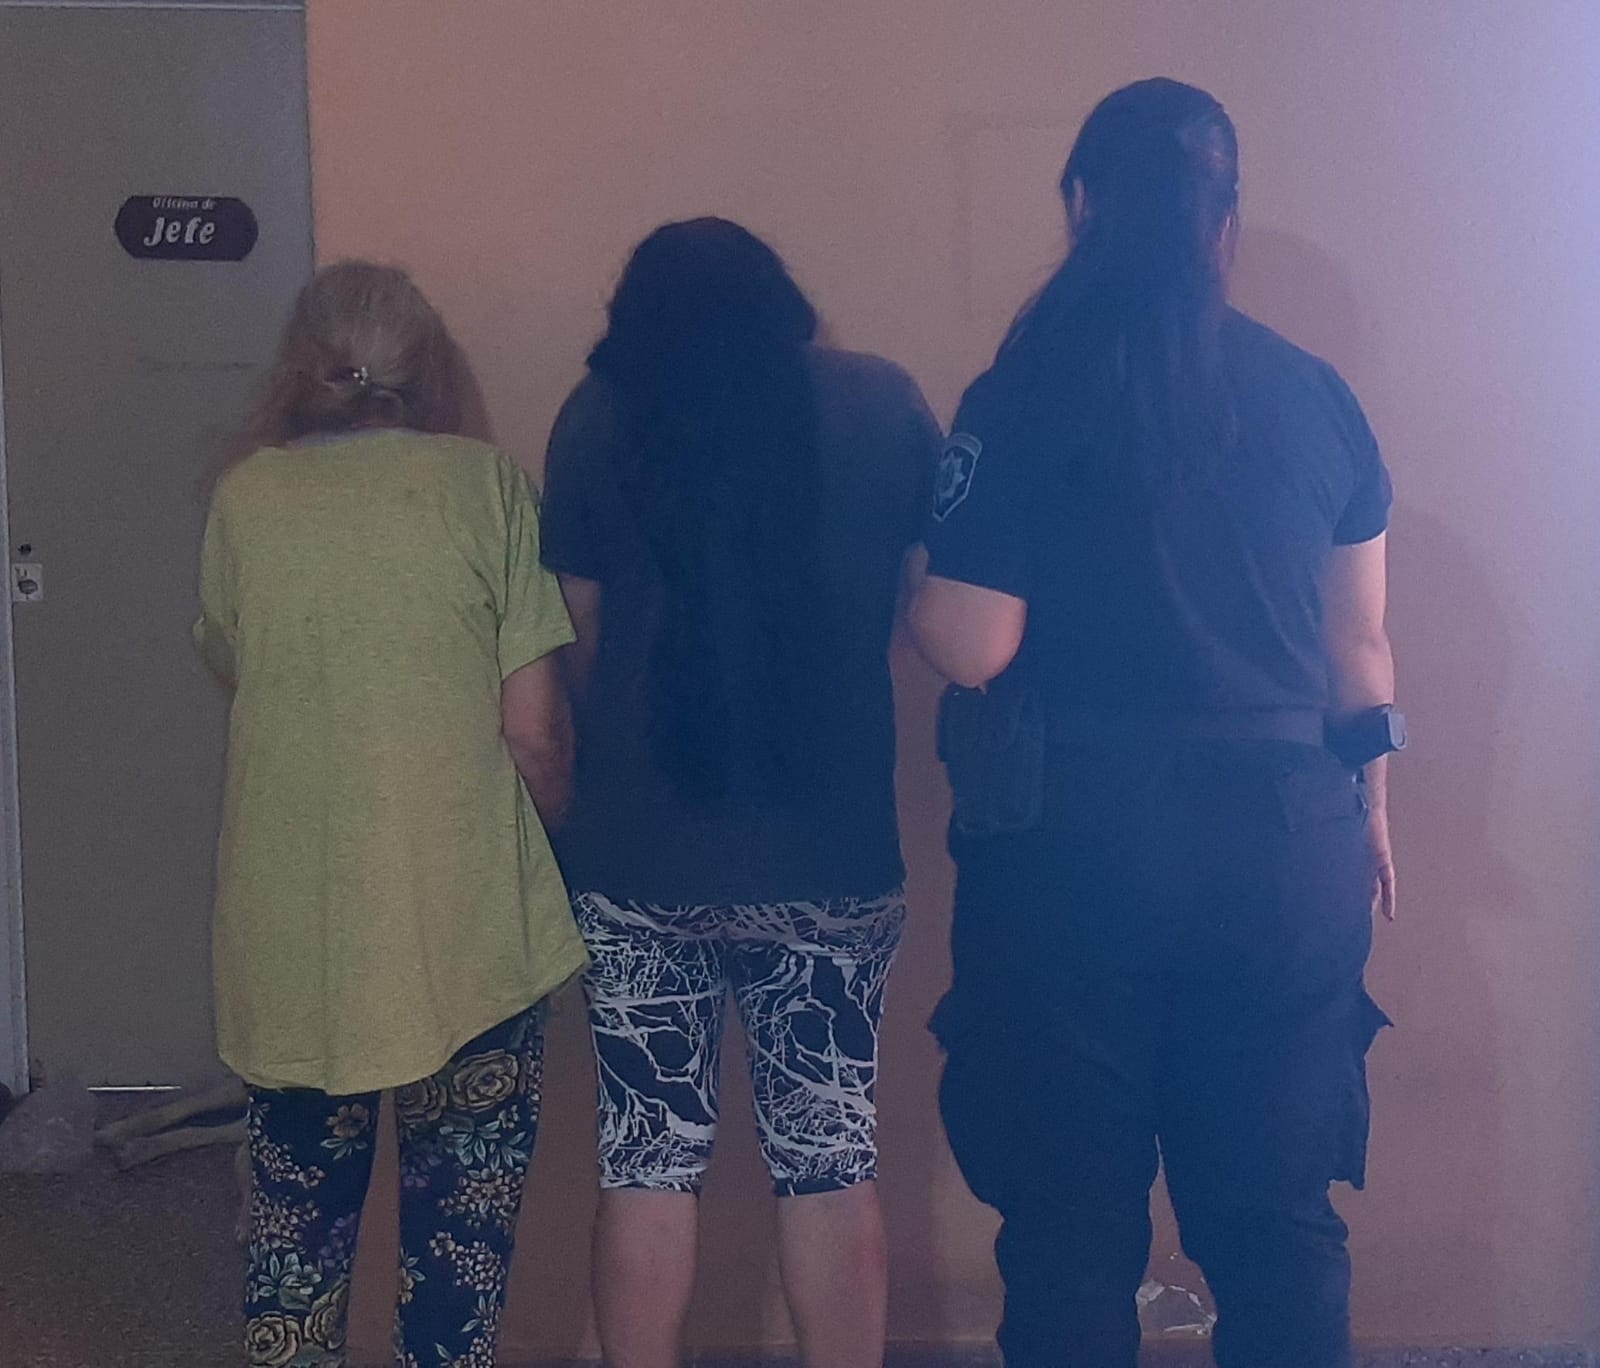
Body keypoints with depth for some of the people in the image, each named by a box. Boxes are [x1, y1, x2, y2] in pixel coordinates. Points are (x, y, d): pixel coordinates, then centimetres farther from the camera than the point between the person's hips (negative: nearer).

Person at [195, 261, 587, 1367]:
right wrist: (556, 850, 9)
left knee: (300, 1202, 18)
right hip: (465, 929, -2)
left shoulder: (247, 497, -2)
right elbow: (534, 727, -9)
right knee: (463, 1217, 11)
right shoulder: (485, 485, -7)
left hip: (292, 929, 2)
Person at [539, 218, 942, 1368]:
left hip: (639, 852, 0)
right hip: (833, 850, 1)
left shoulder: (599, 419, 0)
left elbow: (579, 640, 4)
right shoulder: (882, 403, 2)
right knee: (831, 1166, 10)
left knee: (648, 1168, 10)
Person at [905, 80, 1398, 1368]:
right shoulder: (1317, 396, 3)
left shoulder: (1028, 394, -8)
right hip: (1282, 837, 3)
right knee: (1277, 1214, 13)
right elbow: (1359, 642, 9)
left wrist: (909, 580, 8)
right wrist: (1372, 806, 22)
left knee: (1071, 1219, 10)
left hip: (1073, 838, -3)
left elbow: (972, 647, -12)